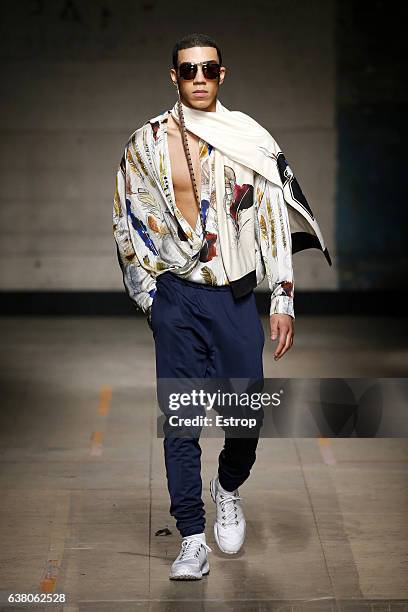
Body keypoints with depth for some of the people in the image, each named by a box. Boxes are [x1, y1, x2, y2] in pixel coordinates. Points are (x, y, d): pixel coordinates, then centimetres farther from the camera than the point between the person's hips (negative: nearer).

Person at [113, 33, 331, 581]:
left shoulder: (250, 139, 3)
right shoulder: (148, 141, 4)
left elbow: (275, 218, 4)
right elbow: (130, 219, 9)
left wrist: (282, 299, -1)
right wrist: (150, 295, 6)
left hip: (237, 295, 1)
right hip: (178, 297, 0)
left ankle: (228, 487, 34)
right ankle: (193, 541, 5)